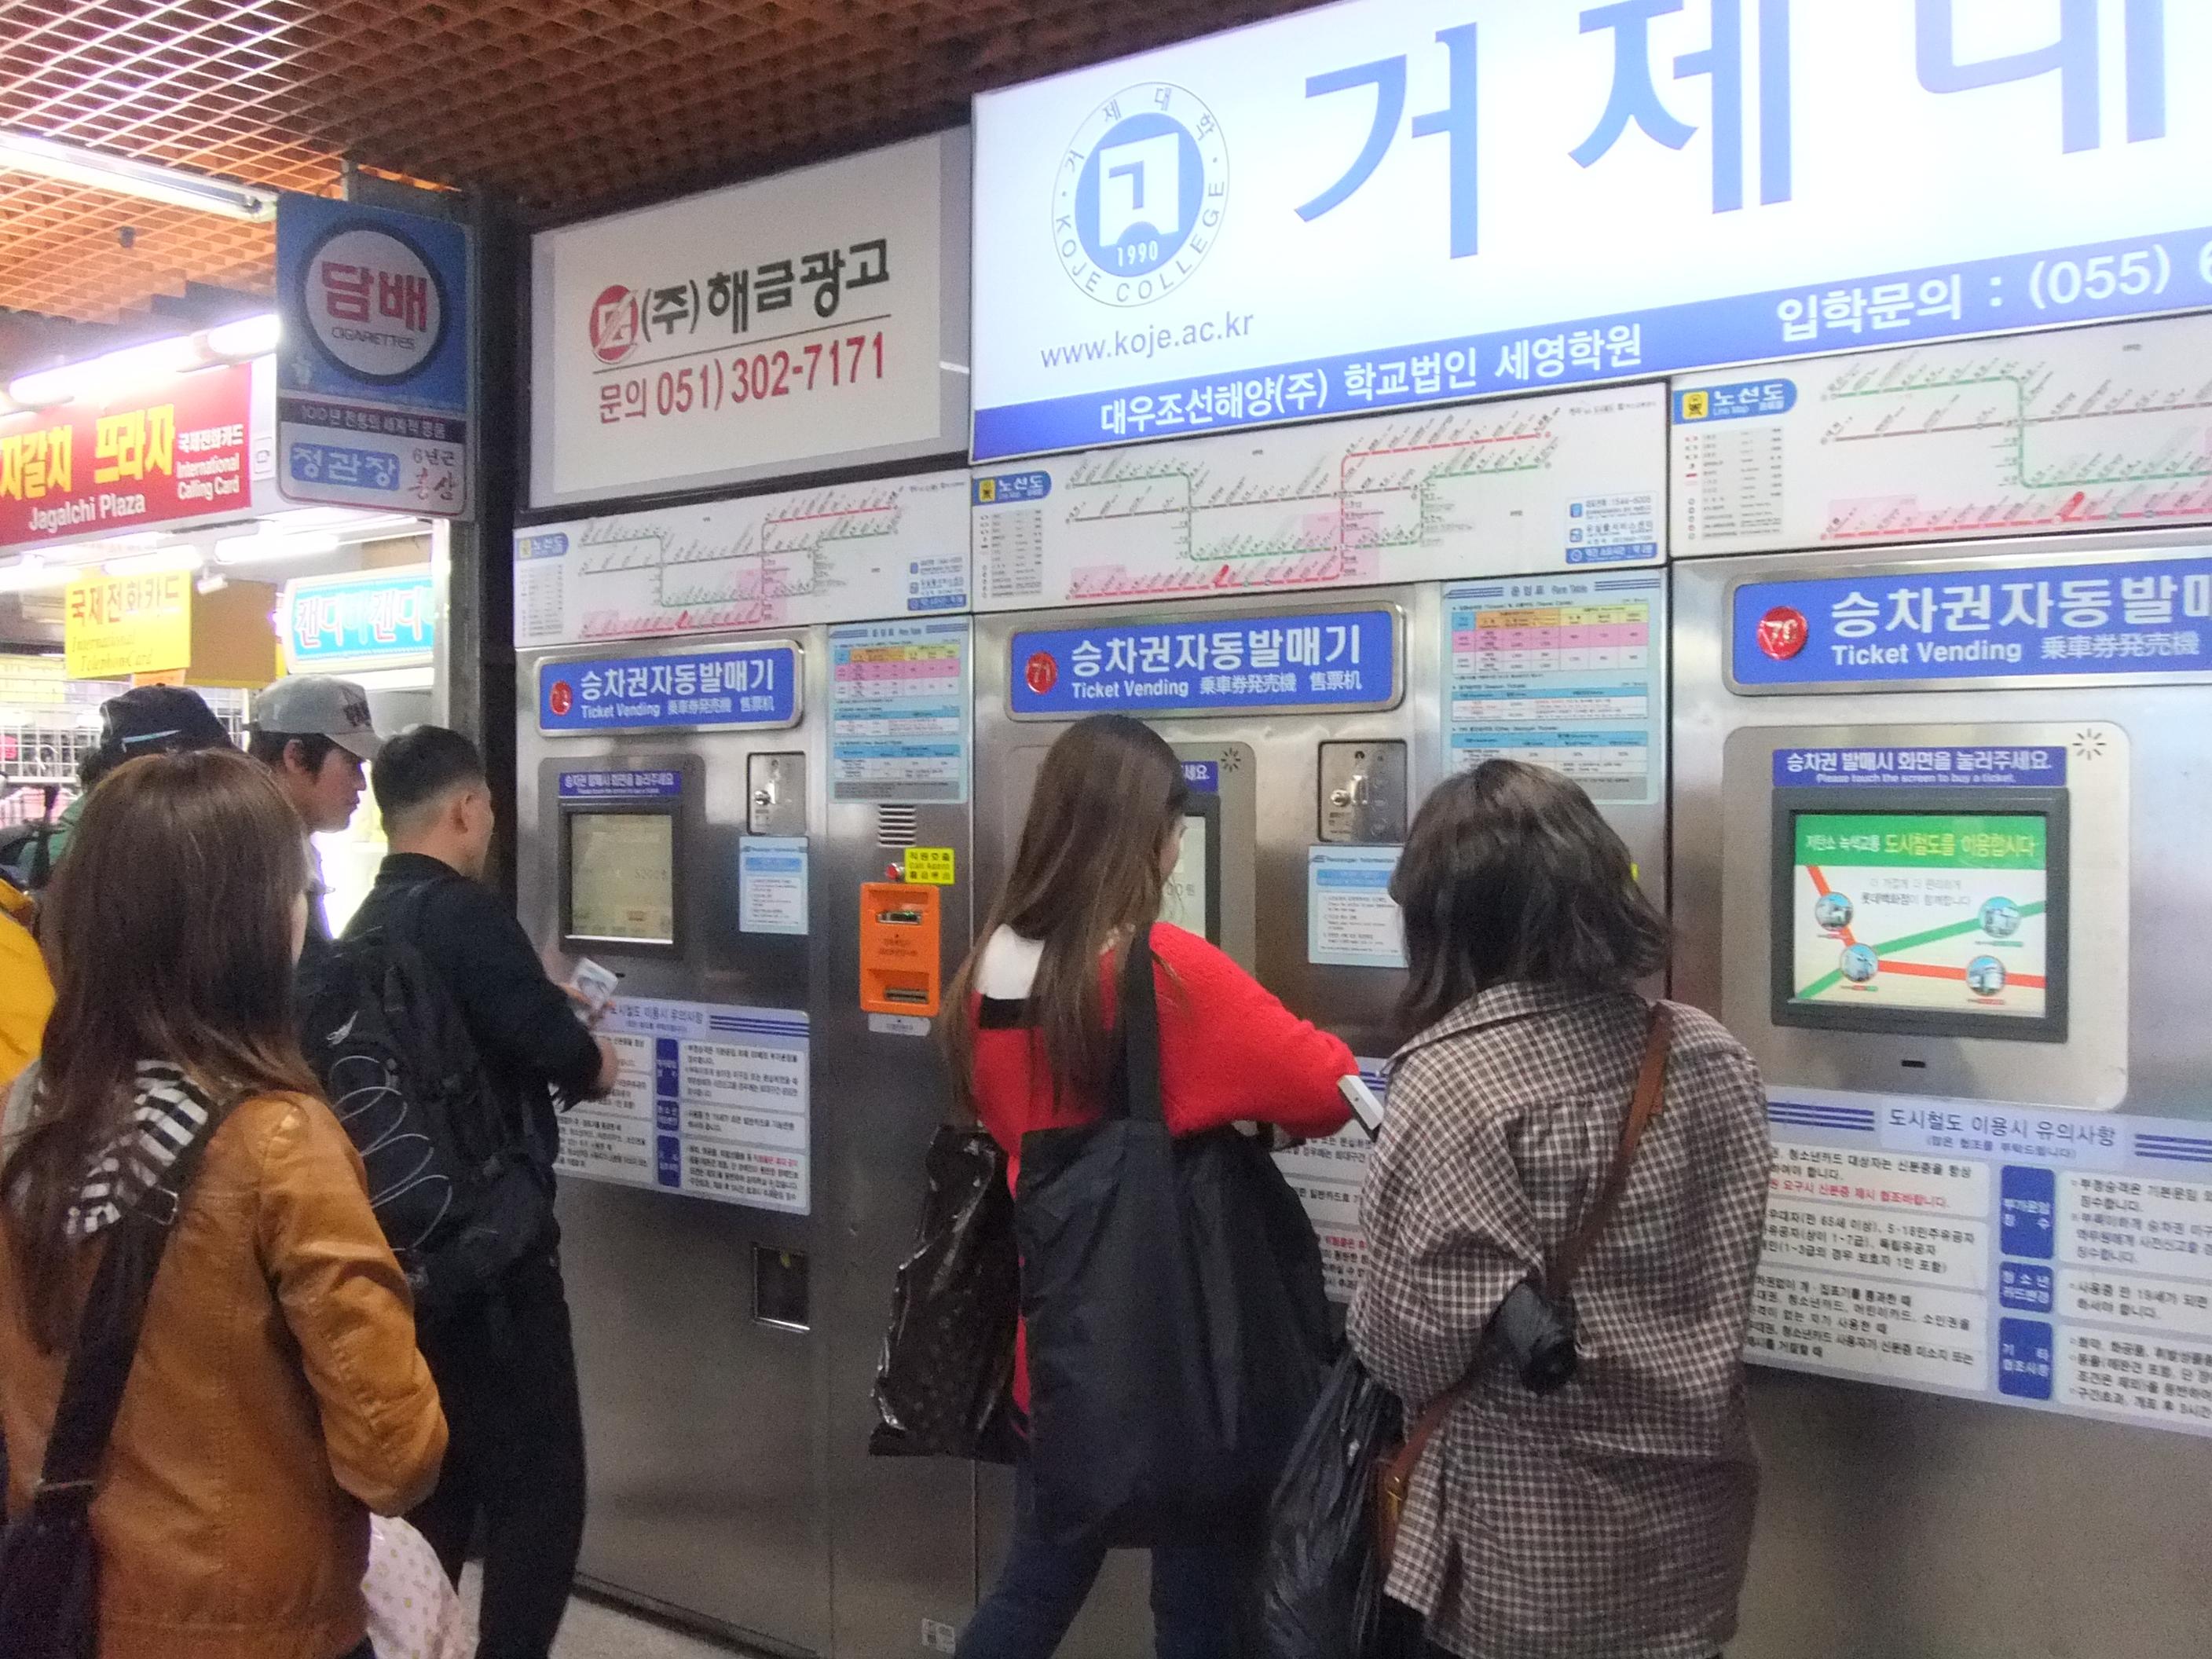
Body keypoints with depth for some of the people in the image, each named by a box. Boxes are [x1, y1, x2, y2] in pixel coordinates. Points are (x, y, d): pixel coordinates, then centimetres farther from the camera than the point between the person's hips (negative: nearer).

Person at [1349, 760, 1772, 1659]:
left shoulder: (1451, 1081, -22)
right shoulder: (1713, 1058, -3)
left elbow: (1407, 1353, -18)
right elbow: (1715, 1286, 9)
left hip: (1531, 1561, -5)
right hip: (1692, 1527, 5)